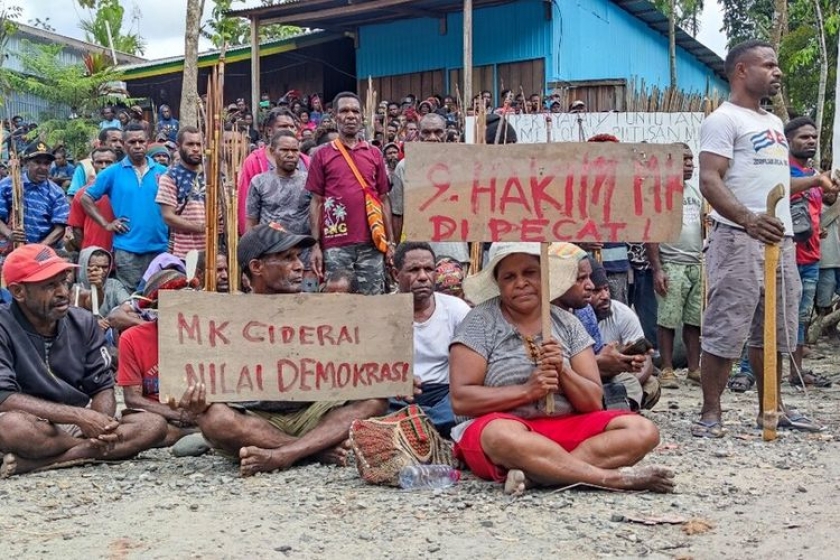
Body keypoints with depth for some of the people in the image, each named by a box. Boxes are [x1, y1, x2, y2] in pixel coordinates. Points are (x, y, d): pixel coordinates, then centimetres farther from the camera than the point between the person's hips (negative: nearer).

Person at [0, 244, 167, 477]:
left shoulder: (83, 322, 3)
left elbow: (102, 387, 4)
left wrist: (103, 425, -19)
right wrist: (80, 416, -26)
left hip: (80, 424, 5)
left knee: (153, 425, -17)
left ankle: (34, 462, -23)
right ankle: (92, 449, -13)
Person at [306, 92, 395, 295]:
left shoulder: (374, 154, 10)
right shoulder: (322, 155, 4)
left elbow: (383, 199, 12)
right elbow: (316, 202, 4)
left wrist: (390, 240, 7)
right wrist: (315, 245, -2)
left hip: (371, 243, 2)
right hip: (336, 244, -2)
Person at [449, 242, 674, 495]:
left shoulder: (567, 323, 11)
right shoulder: (480, 321, 0)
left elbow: (594, 402, 7)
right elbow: (460, 399, -9)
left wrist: (563, 371, -12)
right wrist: (527, 390, -16)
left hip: (566, 427, 5)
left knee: (643, 431, -15)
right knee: (503, 435, -40)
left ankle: (534, 473, -30)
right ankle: (615, 477, -30)